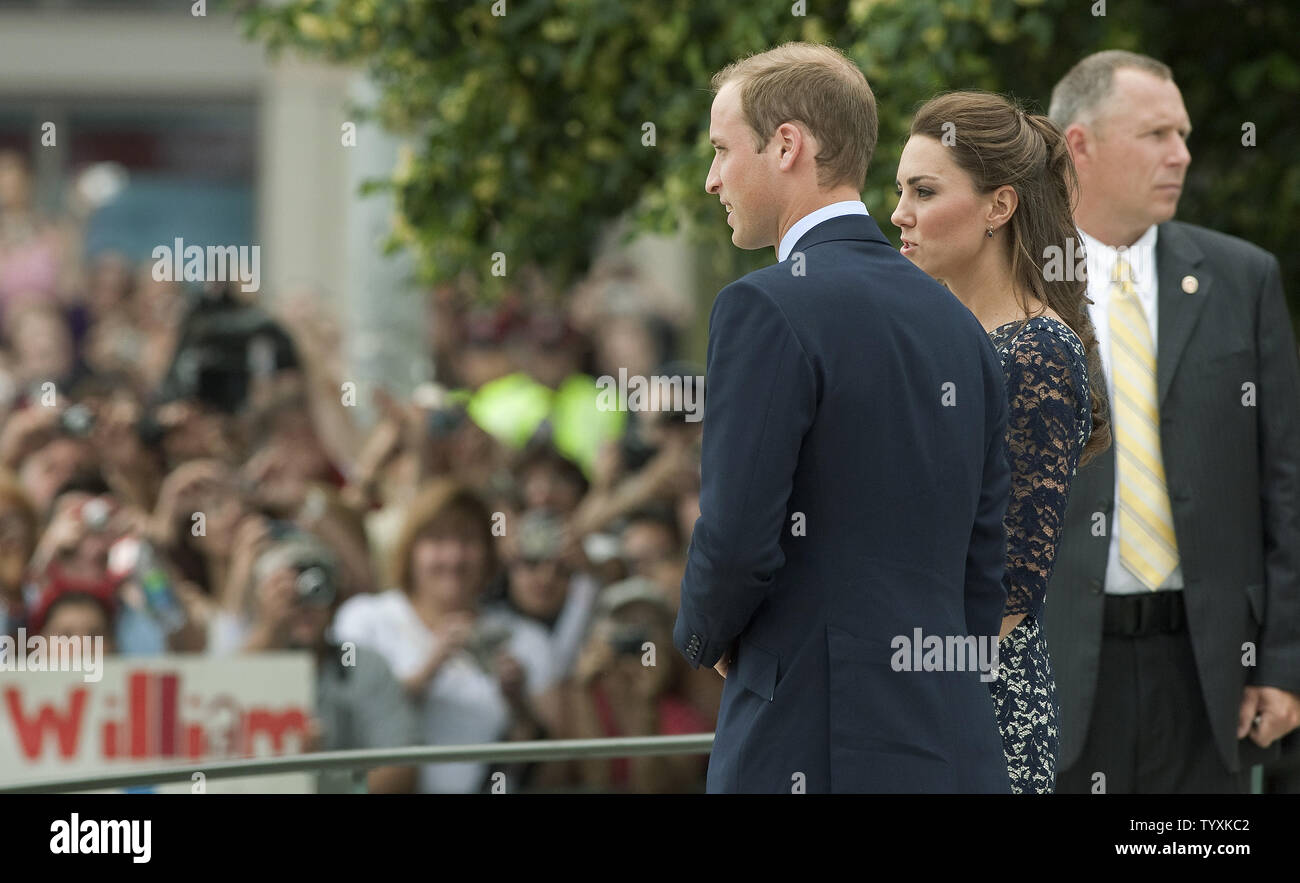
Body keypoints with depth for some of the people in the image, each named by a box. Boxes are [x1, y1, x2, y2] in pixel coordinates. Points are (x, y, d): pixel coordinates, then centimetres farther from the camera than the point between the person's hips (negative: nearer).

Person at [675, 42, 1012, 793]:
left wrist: (704, 636, 5)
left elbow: (736, 540, -15)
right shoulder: (957, 323, 14)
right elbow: (985, 566, 16)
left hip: (812, 753, -8)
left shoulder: (767, 310, -10)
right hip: (954, 751, 8)